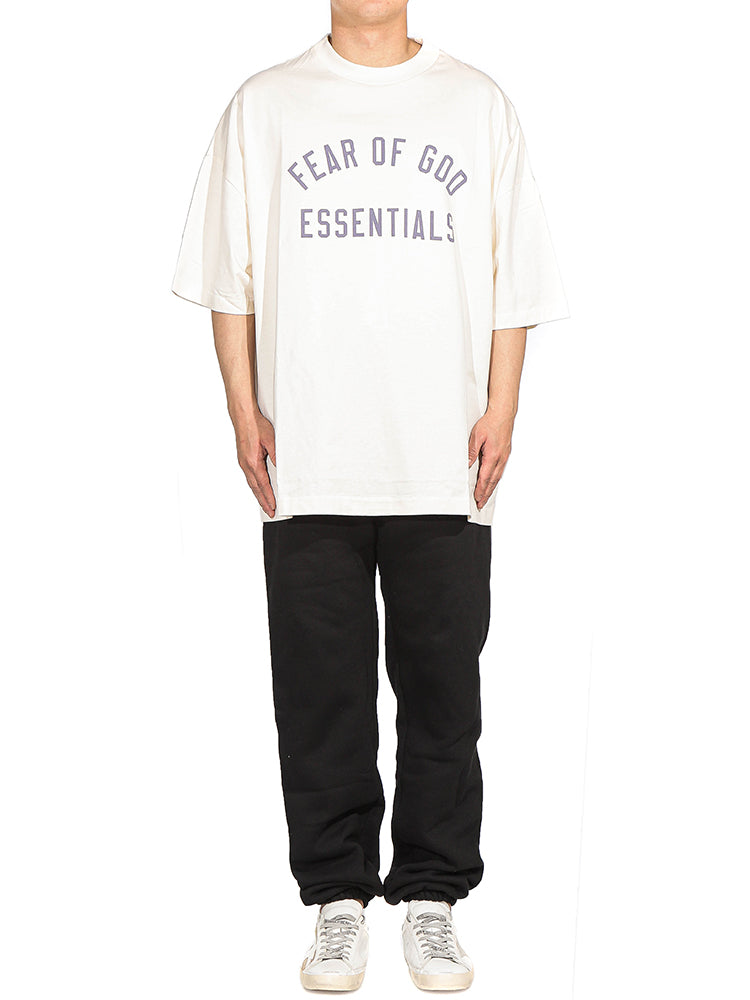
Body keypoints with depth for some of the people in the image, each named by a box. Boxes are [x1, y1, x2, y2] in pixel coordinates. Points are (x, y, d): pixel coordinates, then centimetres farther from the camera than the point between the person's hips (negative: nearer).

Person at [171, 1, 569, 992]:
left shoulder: (478, 103, 10)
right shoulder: (264, 106, 9)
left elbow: (514, 280, 8)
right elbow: (229, 278, 7)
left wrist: (501, 408, -2)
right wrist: (244, 412, -1)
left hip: (445, 464, 1)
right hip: (308, 465, 0)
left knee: (442, 685, 5)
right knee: (321, 690, 5)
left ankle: (432, 894, 20)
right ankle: (338, 897, 20)